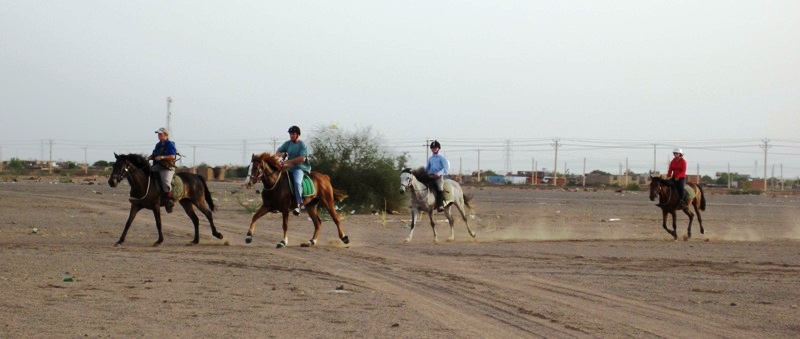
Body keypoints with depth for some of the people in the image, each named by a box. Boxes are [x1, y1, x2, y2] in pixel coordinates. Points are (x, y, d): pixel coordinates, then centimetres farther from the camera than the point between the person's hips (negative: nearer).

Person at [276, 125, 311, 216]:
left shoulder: (302, 145, -8)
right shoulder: (288, 143, 10)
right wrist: (281, 154, -10)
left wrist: (288, 161, -22)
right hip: (289, 168, 7)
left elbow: (302, 158, -19)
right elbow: (278, 152, 16)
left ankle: (299, 204, -36)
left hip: (300, 168, -7)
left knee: (297, 182, -33)